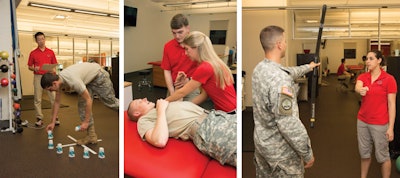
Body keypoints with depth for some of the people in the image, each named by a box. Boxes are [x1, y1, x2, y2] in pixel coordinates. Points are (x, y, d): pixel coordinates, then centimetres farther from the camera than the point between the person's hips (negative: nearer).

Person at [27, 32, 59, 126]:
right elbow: (29, 66, 7)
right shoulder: (33, 53, 4)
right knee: (37, 99, 3)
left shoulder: (51, 52, 7)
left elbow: (54, 65, 9)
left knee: (53, 98, -2)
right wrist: (34, 68, -13)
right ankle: (39, 118, 11)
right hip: (38, 77, 0)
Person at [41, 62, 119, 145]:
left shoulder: (73, 81, -41)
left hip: (98, 75, -7)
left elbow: (89, 100, -35)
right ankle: (91, 135, -2)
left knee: (110, 101, 5)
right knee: (82, 104, -4)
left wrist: (86, 122, -30)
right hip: (88, 79, 8)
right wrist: (52, 122, 0)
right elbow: (57, 102, -1)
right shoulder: (58, 80, -14)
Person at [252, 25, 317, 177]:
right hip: (281, 152, -8)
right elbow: (288, 124, -29)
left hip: (261, 143, 8)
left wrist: (308, 67, 37)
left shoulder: (259, 68, -1)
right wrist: (308, 153, -17)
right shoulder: (279, 79, -29)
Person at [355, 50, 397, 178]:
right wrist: (361, 90, -46)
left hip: (380, 123, -4)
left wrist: (391, 127, -13)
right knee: (364, 153, 16)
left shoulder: (389, 79, -9)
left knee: (382, 155, 8)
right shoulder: (363, 77, 2)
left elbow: (392, 104, -10)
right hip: (362, 121, 4)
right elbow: (357, 87, -21)